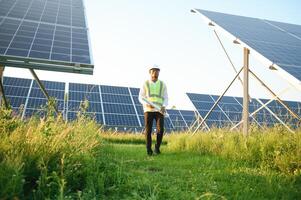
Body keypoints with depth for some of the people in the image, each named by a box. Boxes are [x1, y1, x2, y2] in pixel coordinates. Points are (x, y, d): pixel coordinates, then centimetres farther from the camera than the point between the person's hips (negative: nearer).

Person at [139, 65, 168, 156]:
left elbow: (165, 99, 6)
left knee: (160, 130, -13)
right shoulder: (145, 84, 5)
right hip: (148, 110, -1)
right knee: (148, 130, -5)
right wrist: (148, 104, -18)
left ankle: (157, 147, 9)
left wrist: (164, 107, -17)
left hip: (159, 111, 1)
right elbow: (141, 98, 2)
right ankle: (149, 150, 12)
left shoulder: (163, 85, 8)